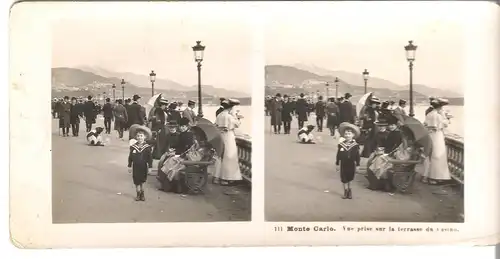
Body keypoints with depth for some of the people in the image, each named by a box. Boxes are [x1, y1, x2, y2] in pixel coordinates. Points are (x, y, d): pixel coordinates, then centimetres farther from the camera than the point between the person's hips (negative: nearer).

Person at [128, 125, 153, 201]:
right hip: (135, 167, 1)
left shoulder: (147, 147, -6)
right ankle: (138, 194, 17)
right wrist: (129, 166, 3)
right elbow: (130, 157, 3)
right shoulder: (133, 147, -3)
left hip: (143, 167, -1)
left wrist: (150, 167, -6)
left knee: (142, 181, 7)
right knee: (137, 182, 3)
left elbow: (150, 158, -3)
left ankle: (142, 194, 23)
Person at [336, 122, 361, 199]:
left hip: (351, 165, -1)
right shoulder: (341, 145, -3)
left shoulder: (355, 145, -6)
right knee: (344, 179, 4)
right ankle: (346, 191, 19)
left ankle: (349, 189, 29)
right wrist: (337, 164, 3)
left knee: (349, 178, 7)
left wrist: (357, 165, -4)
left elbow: (357, 156, -3)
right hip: (343, 165, 1)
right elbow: (338, 155, 3)